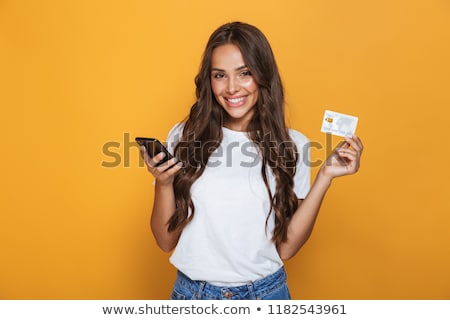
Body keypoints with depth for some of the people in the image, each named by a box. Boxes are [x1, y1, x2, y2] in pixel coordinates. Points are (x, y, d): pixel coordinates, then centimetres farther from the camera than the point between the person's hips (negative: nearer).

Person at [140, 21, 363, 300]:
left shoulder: (293, 145, -7)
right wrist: (163, 183, -20)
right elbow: (166, 241, -4)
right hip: (193, 290, 1)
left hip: (266, 292, 0)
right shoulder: (184, 137, -7)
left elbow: (285, 248, -8)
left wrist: (325, 177, -14)